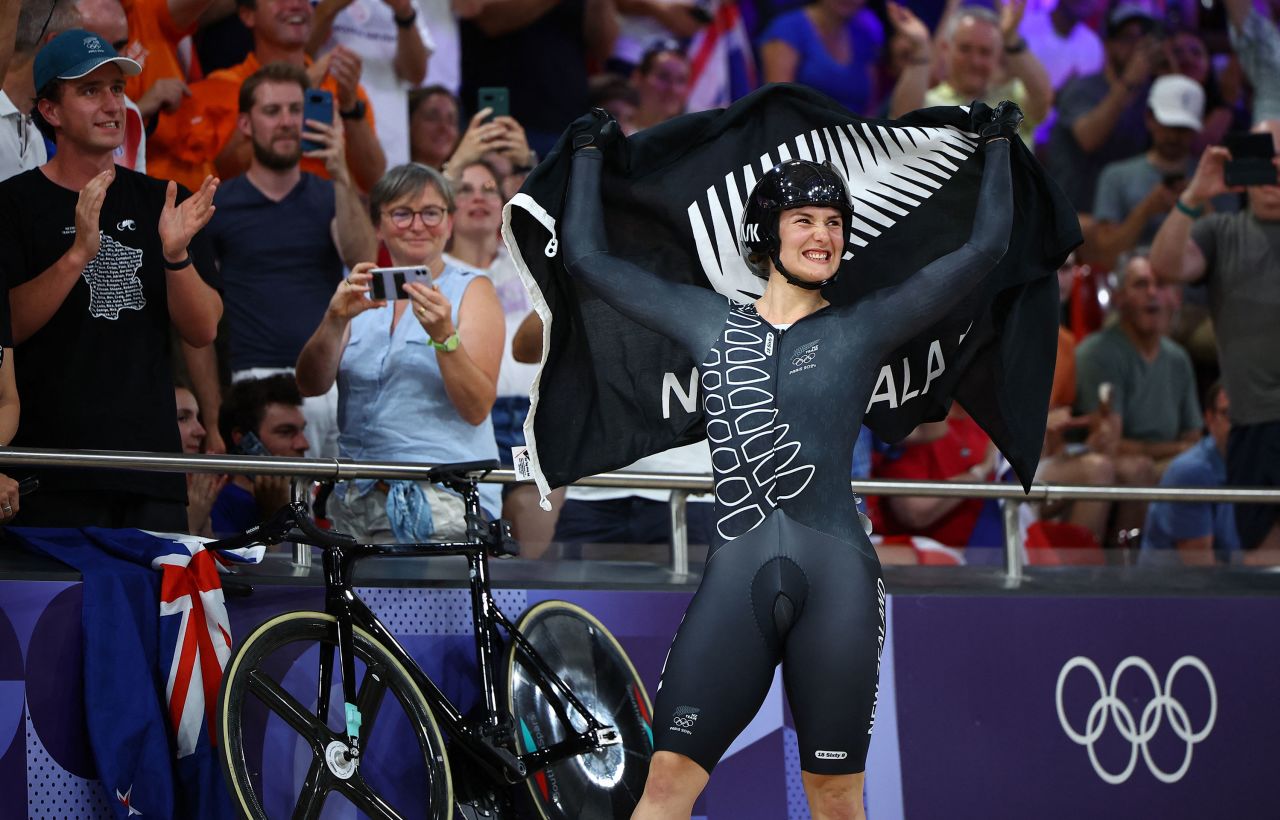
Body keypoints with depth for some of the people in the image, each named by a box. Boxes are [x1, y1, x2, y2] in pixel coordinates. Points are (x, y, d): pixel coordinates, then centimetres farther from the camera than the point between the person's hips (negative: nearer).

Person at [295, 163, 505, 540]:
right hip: (356, 497, 3)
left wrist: (444, 335, -21)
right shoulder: (361, 293, 17)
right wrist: (335, 320, -14)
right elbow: (311, 385, 3)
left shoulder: (472, 290, 6)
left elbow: (477, 409, -6)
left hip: (444, 495, -3)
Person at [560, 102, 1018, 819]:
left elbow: (986, 247, 8)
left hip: (837, 578, -1)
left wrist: (997, 144, 17)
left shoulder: (861, 328, 10)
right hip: (737, 578, 1)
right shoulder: (711, 322, 15)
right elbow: (588, 256, 22)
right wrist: (592, 153, 28)